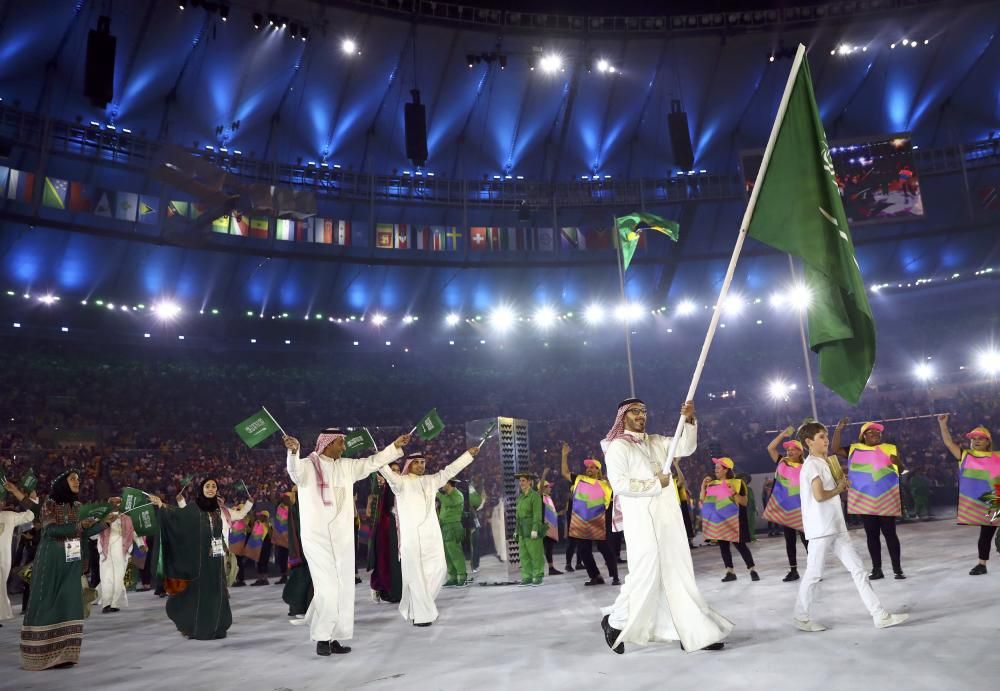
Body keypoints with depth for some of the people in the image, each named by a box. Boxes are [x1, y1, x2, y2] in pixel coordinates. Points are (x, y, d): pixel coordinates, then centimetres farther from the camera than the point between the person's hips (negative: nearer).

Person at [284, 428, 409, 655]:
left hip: (342, 538, 6)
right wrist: (293, 451, -51)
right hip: (317, 537, -6)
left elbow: (371, 463, 17)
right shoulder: (308, 465, -9)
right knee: (328, 588, -9)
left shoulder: (346, 466, 10)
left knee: (344, 589, 6)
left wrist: (395, 446, 13)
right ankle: (322, 637, 6)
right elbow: (295, 470, -31)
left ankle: (333, 637, 16)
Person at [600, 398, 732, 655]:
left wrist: (689, 420, -7)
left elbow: (686, 447, 8)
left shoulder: (656, 442, 16)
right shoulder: (617, 447, -4)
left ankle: (693, 633, 11)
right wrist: (655, 484, -12)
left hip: (668, 518, 7)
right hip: (642, 519, -7)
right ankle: (615, 621, 13)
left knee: (679, 572, 6)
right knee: (645, 573, -7)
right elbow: (619, 483, -15)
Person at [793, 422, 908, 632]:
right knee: (814, 574, 1)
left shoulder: (823, 463, 16)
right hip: (820, 529, -9)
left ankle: (880, 616, 9)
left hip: (836, 527, 9)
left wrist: (841, 484, 3)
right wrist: (838, 489, -8)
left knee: (857, 568, 6)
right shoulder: (812, 465, -14)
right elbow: (819, 495, -24)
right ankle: (802, 618, 14)